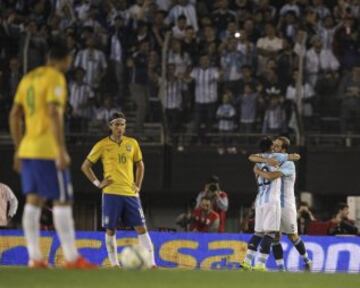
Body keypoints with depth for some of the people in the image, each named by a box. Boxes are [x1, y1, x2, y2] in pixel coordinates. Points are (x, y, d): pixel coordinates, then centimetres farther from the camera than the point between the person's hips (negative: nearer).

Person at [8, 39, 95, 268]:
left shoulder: (29, 78, 15)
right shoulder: (56, 79, -9)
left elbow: (14, 115, 16)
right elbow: (55, 115, -19)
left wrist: (19, 149, 21)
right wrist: (62, 151, -20)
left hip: (28, 149, 8)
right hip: (48, 151, -8)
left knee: (33, 202, 7)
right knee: (62, 202, -4)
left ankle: (35, 258, 4)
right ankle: (72, 258, -5)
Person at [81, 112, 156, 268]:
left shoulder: (132, 143, 8)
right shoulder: (102, 145, 0)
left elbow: (140, 165, 21)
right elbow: (85, 166, 6)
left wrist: (138, 186, 9)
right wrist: (97, 183, -4)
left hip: (130, 193, 2)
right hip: (111, 193, -2)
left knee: (141, 227, -4)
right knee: (110, 229, -1)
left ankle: (152, 263, -5)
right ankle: (115, 264, 7)